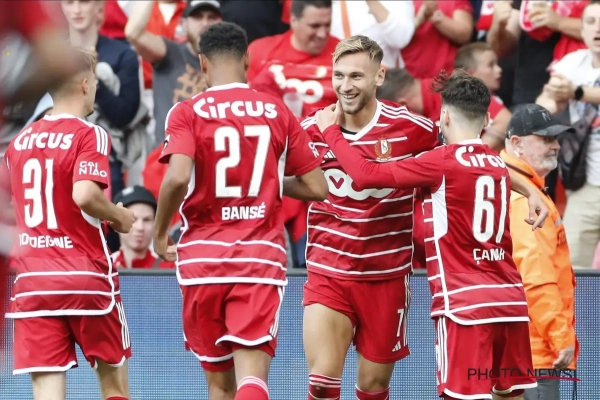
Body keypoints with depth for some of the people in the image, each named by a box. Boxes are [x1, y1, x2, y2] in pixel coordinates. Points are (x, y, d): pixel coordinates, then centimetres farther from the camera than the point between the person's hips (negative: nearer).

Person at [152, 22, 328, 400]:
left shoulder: (187, 112, -1)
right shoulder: (277, 111, 6)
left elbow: (178, 177, -18)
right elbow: (317, 188, 7)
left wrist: (160, 233, -2)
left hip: (203, 256, 0)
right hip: (261, 257, 0)